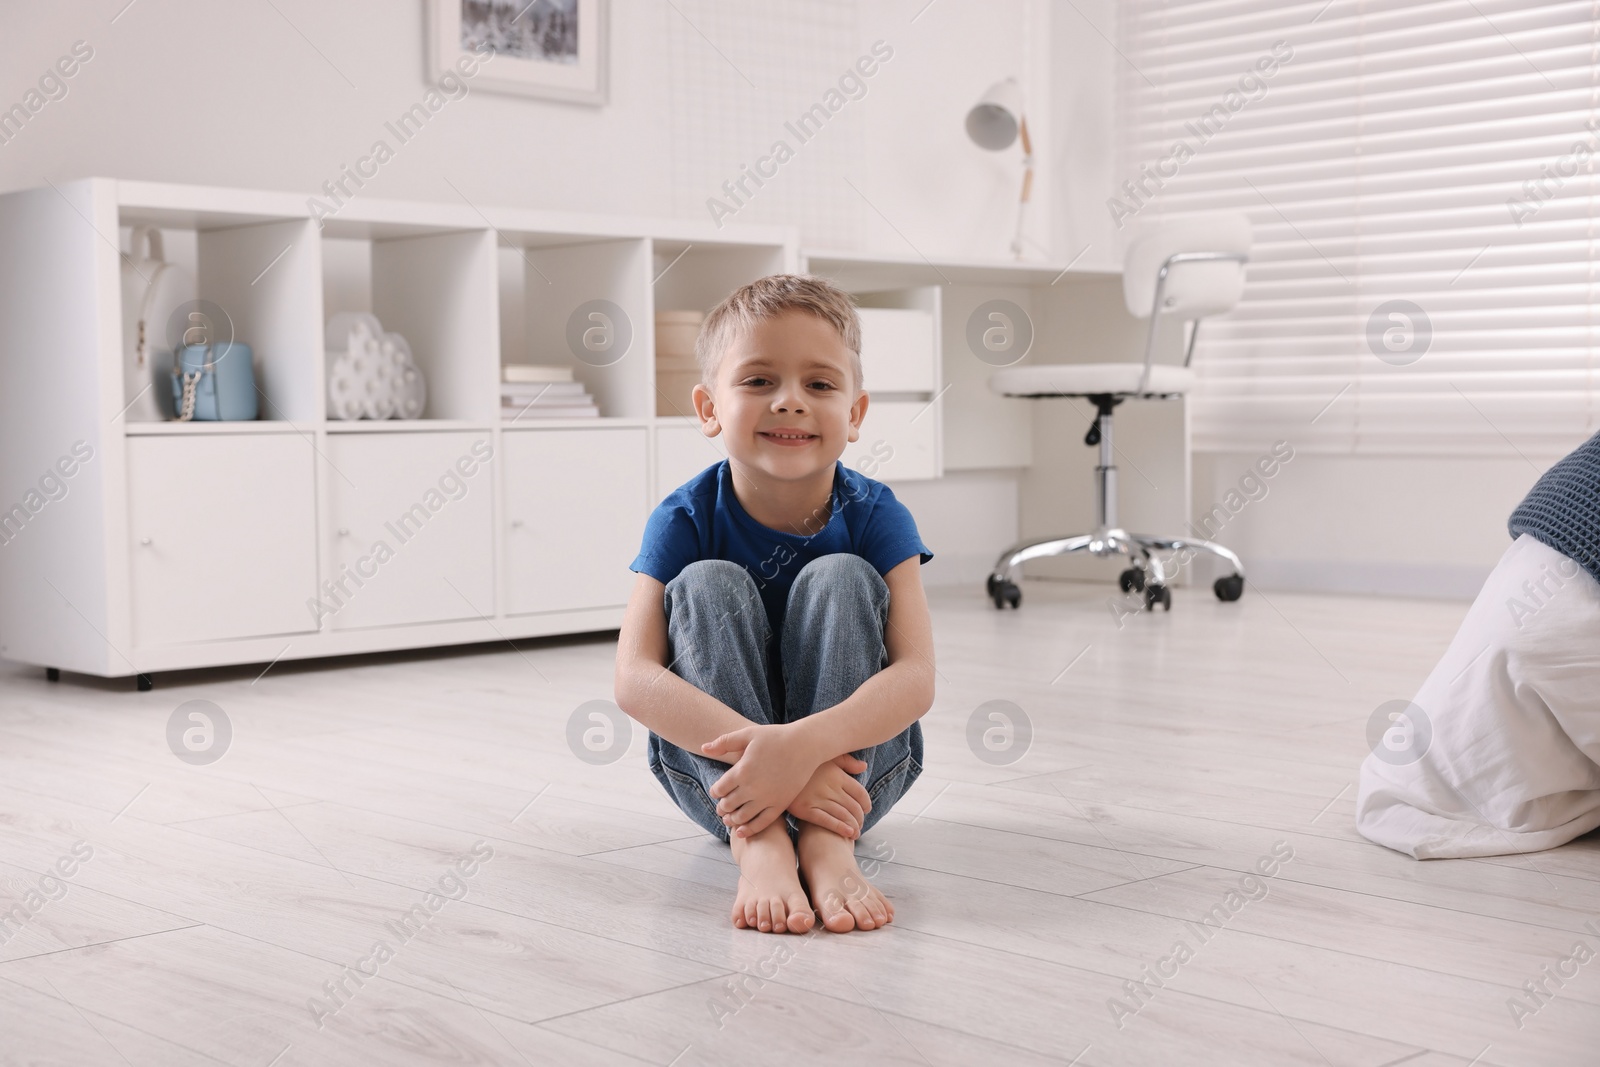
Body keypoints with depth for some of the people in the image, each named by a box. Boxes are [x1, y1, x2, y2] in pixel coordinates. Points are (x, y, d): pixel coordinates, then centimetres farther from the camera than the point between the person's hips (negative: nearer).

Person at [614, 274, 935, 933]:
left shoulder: (874, 517, -12)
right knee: (709, 583, -22)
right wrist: (762, 752, -42)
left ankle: (827, 841, -37)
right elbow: (635, 679, -25)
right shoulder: (685, 520, -12)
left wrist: (805, 744, -46)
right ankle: (757, 843, -38)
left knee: (839, 578, -22)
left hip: (855, 760, 0)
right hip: (715, 768, 0)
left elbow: (916, 677, -25)